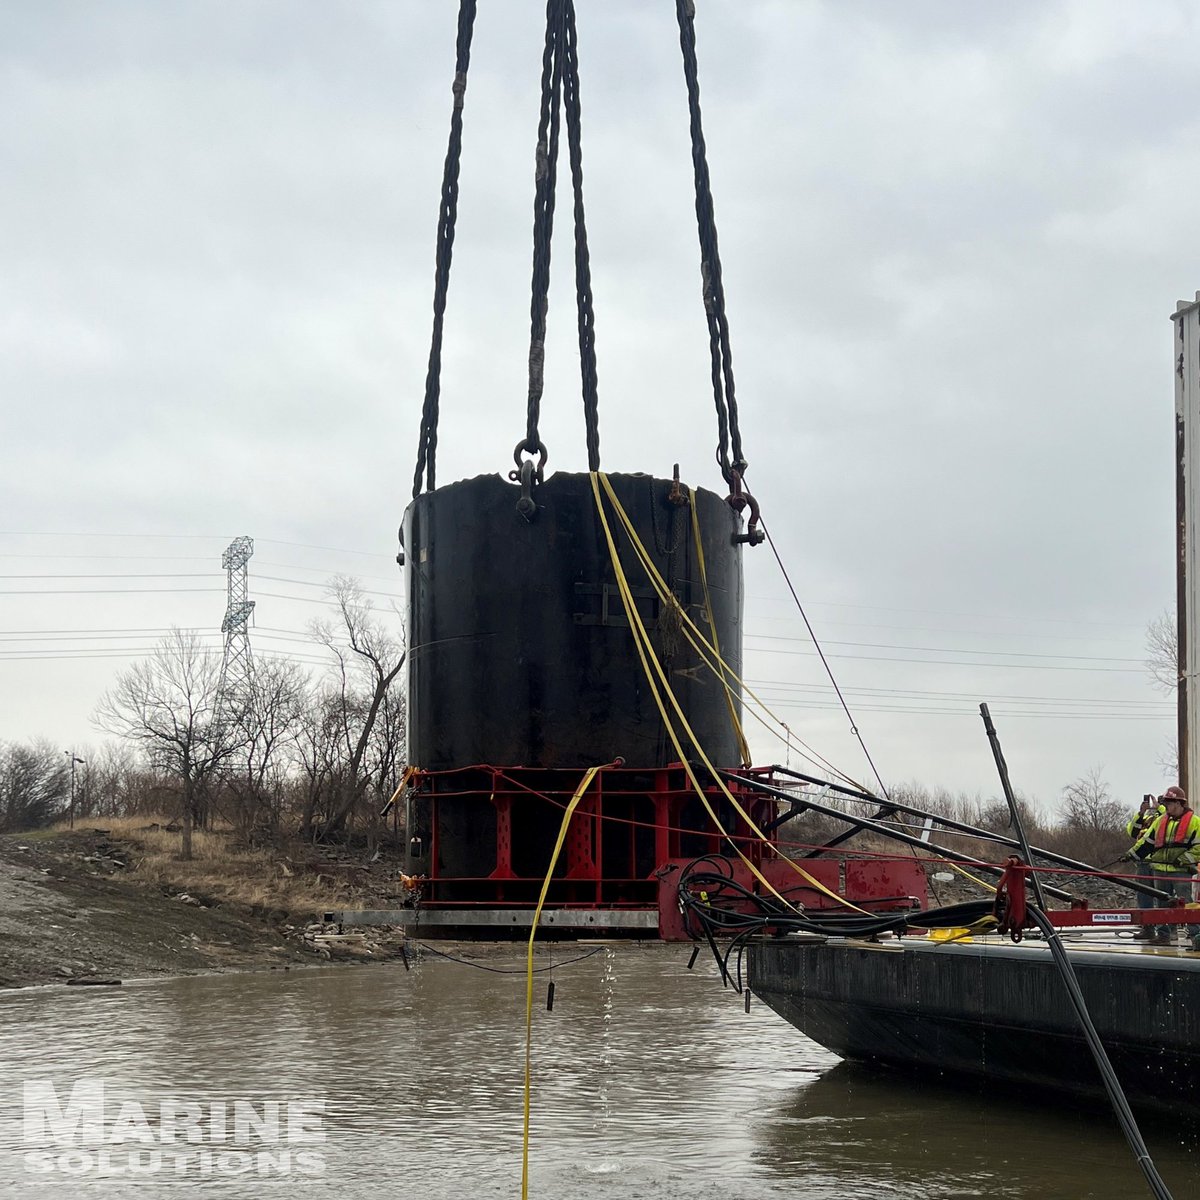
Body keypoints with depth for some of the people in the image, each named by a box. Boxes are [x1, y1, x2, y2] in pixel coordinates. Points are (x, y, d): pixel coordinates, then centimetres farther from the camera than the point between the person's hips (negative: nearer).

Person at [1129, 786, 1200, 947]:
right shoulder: (1160, 821, 14)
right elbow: (1146, 841, 18)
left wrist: (1184, 859, -15)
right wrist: (1132, 854, 11)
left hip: (1181, 871, -6)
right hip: (1160, 870, 6)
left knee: (1185, 903, -11)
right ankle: (1163, 934, 18)